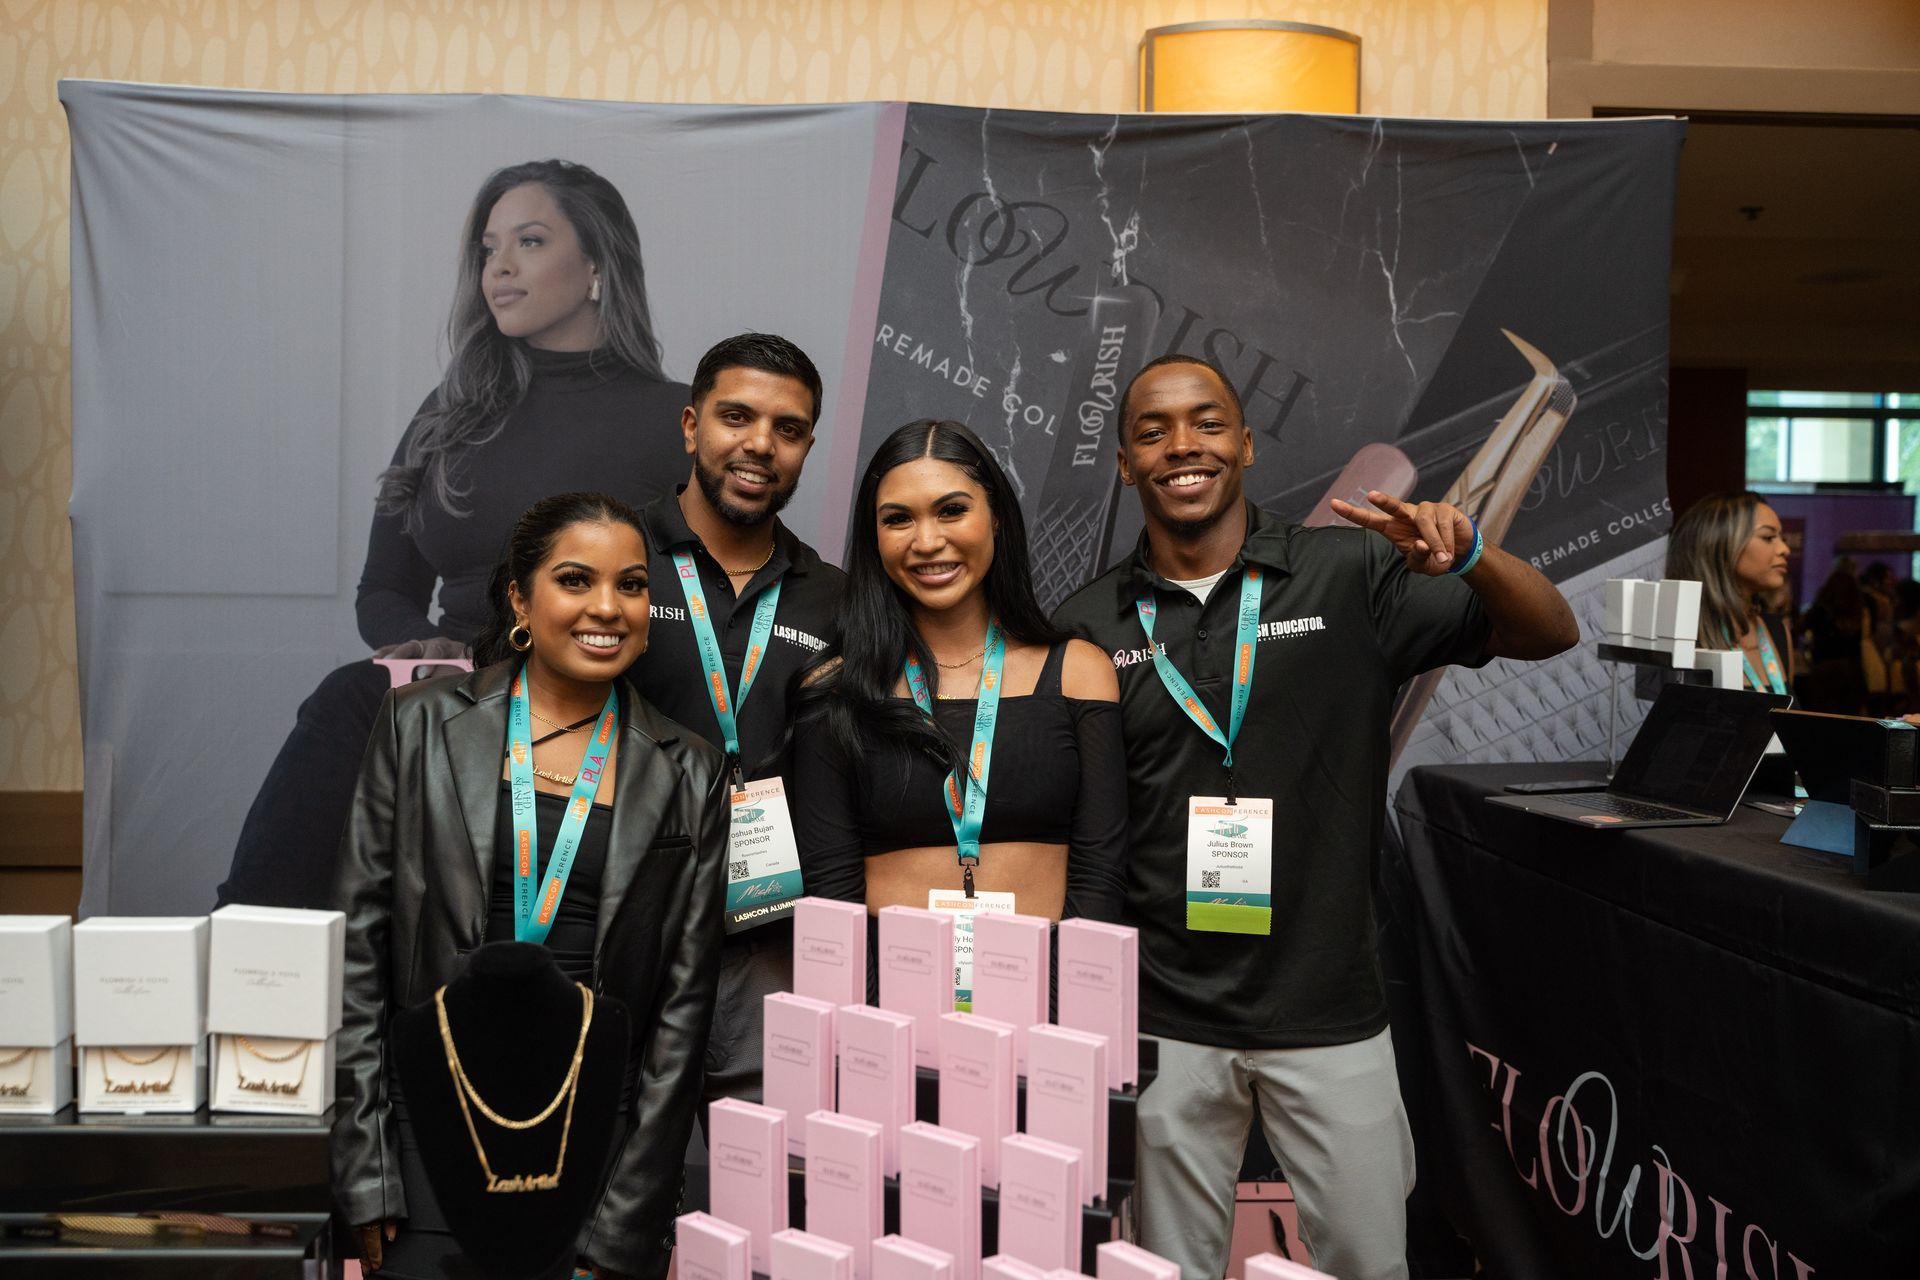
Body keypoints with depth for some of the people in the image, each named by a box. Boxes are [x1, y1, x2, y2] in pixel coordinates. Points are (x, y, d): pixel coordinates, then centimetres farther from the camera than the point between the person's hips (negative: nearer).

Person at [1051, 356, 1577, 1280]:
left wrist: (1469, 557, -23)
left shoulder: (1350, 575, -4)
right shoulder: (1090, 625, 0)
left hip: (1327, 1010, 0)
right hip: (1162, 1019, 1)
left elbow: (1550, 634, -3)